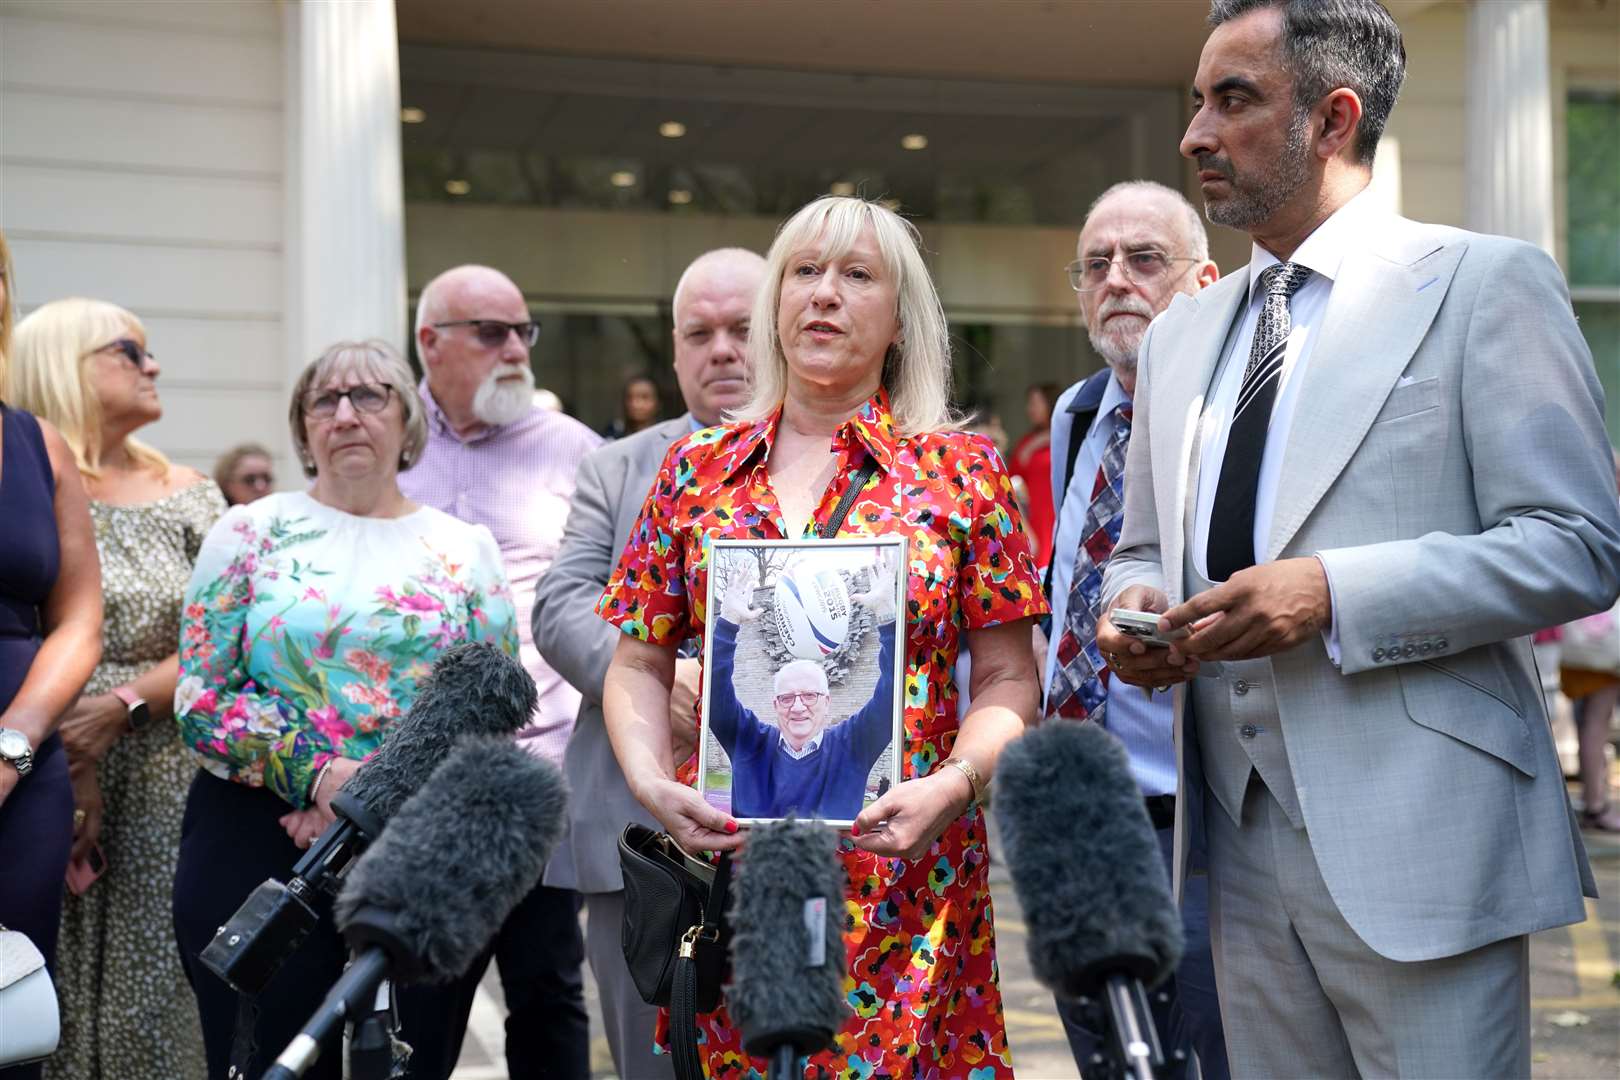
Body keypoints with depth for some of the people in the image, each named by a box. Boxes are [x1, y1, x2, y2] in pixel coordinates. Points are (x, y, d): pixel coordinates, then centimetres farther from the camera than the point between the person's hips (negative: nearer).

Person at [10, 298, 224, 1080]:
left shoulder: (187, 496, 12)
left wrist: (122, 706, -10)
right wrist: (66, 771, -12)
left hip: (162, 790, 3)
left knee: (150, 995, 0)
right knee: (48, 999, -3)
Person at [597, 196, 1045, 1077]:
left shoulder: (961, 470, 2)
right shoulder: (696, 468, 7)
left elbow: (1007, 680, 1)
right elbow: (639, 664, 10)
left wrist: (954, 783, -15)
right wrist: (652, 783, -7)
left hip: (905, 879, -2)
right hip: (725, 861, 2)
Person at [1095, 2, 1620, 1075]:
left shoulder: (1485, 283, -3)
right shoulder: (1181, 335, 16)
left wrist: (1334, 593, -20)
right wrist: (1132, 602, 0)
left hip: (1419, 844, -5)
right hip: (1243, 840, 6)